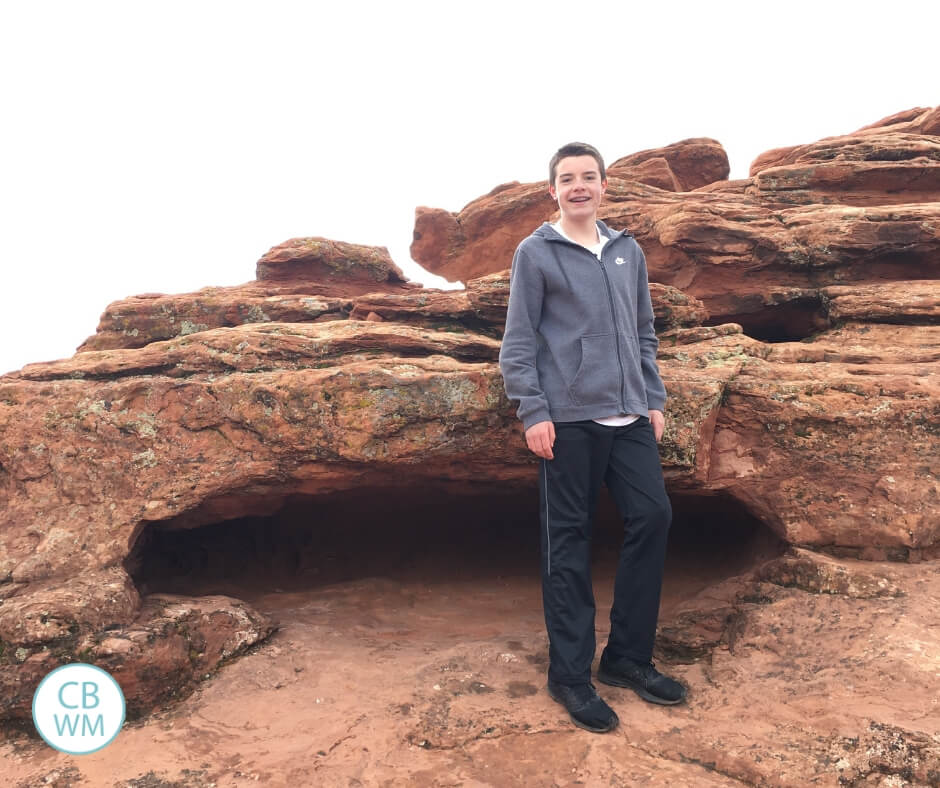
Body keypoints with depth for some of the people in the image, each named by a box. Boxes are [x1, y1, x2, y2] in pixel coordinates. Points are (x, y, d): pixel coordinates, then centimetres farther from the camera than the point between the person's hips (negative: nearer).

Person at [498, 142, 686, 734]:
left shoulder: (629, 252, 15)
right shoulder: (536, 253, -1)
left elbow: (644, 333, 18)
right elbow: (518, 342, -4)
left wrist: (655, 399, 12)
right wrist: (533, 413, -10)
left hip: (630, 417, 5)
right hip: (569, 419, -5)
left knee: (653, 517, 3)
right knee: (569, 543, 2)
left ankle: (629, 656, 21)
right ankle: (571, 674, 16)